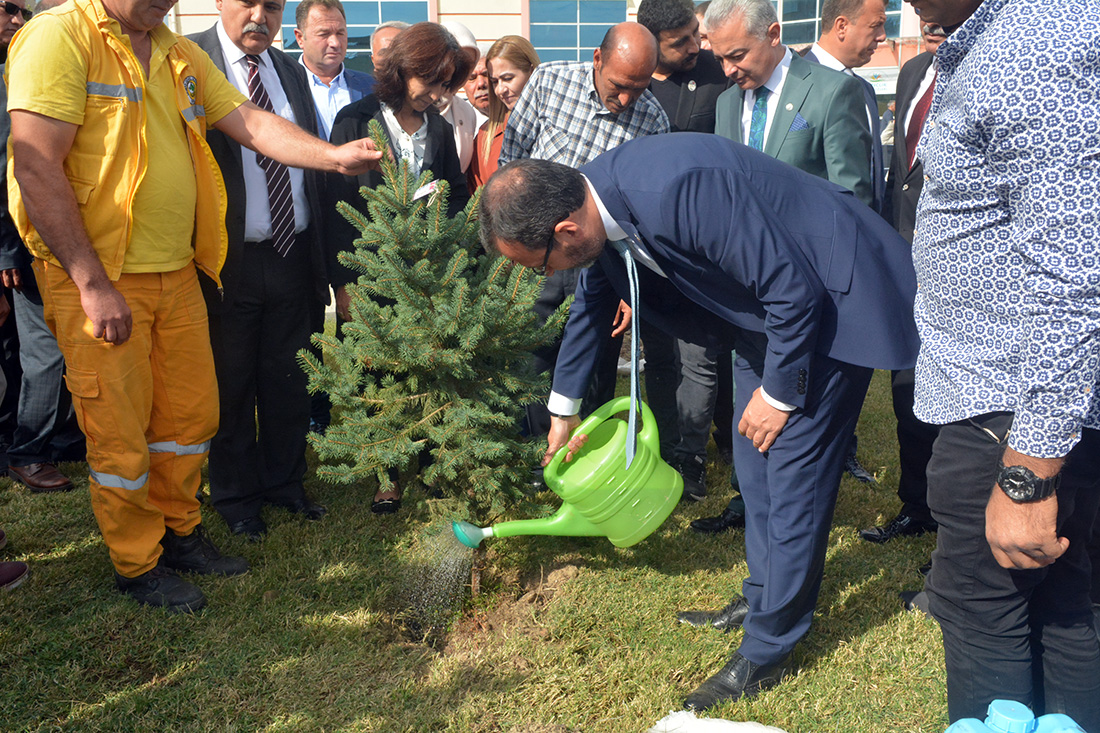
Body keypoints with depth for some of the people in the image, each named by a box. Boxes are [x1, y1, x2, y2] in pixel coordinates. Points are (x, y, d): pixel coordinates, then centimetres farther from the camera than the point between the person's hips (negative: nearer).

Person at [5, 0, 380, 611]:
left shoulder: (182, 57, 10)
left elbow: (251, 123, 6)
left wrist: (334, 155, -11)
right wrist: (92, 282, -21)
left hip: (177, 271, 7)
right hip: (96, 279, -7)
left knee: (192, 412, 14)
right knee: (120, 431, 3)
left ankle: (179, 532, 35)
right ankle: (138, 565, 23)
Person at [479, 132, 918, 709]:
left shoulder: (677, 192, -38)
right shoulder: (596, 196, -8)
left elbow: (794, 289, -29)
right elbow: (591, 299, 14)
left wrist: (779, 392, -14)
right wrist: (563, 407, 26)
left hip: (831, 295, -9)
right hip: (767, 300, 9)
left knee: (792, 470, -5)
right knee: (754, 457, 16)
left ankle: (767, 649, 9)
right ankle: (765, 595, 35)